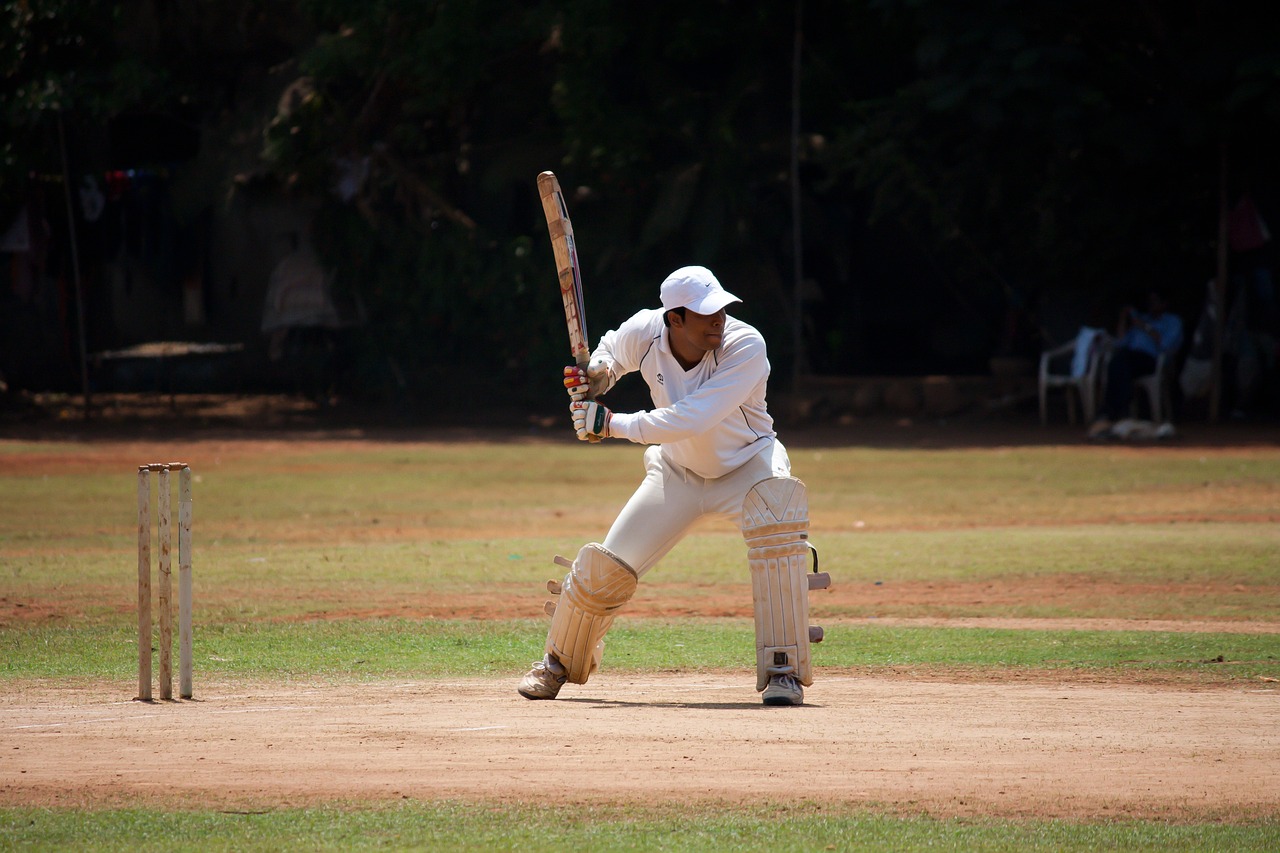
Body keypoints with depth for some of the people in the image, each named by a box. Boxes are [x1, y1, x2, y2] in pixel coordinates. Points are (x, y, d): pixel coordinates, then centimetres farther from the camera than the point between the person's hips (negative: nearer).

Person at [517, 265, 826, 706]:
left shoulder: (746, 347, -33)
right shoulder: (644, 333, -20)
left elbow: (690, 420, -39)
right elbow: (612, 351, 7)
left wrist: (611, 423, -34)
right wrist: (595, 377, -17)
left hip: (748, 466, -3)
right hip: (678, 470, 3)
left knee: (778, 527, -35)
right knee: (607, 567, -4)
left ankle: (783, 670, -27)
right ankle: (560, 661, 26)